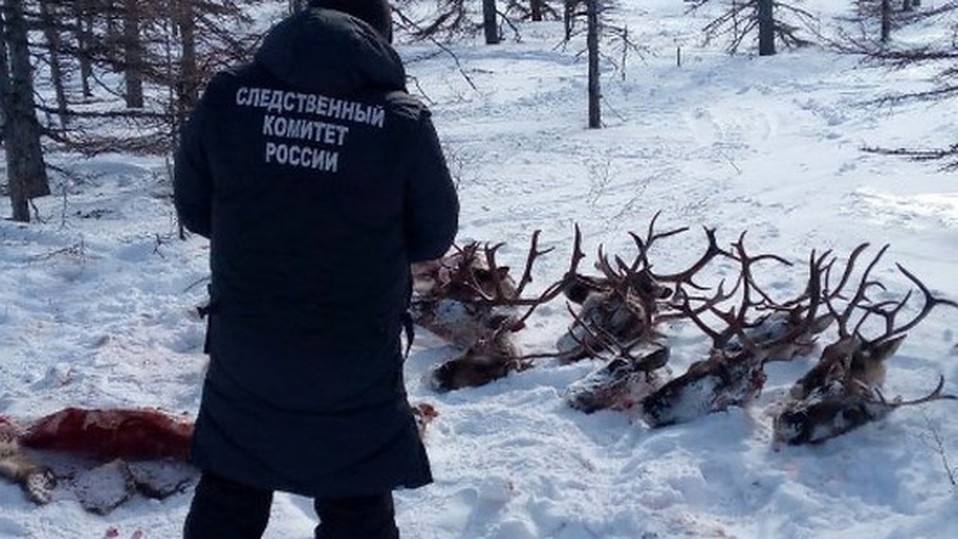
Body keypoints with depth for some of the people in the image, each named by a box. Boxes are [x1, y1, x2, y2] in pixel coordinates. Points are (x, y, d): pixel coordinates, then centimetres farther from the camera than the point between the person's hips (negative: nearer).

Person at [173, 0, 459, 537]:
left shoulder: (226, 97, -8)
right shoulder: (402, 119, -15)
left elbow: (194, 210, 4)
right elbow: (434, 236, -3)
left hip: (244, 354, 3)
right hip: (355, 364, -2)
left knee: (229, 495, 22)